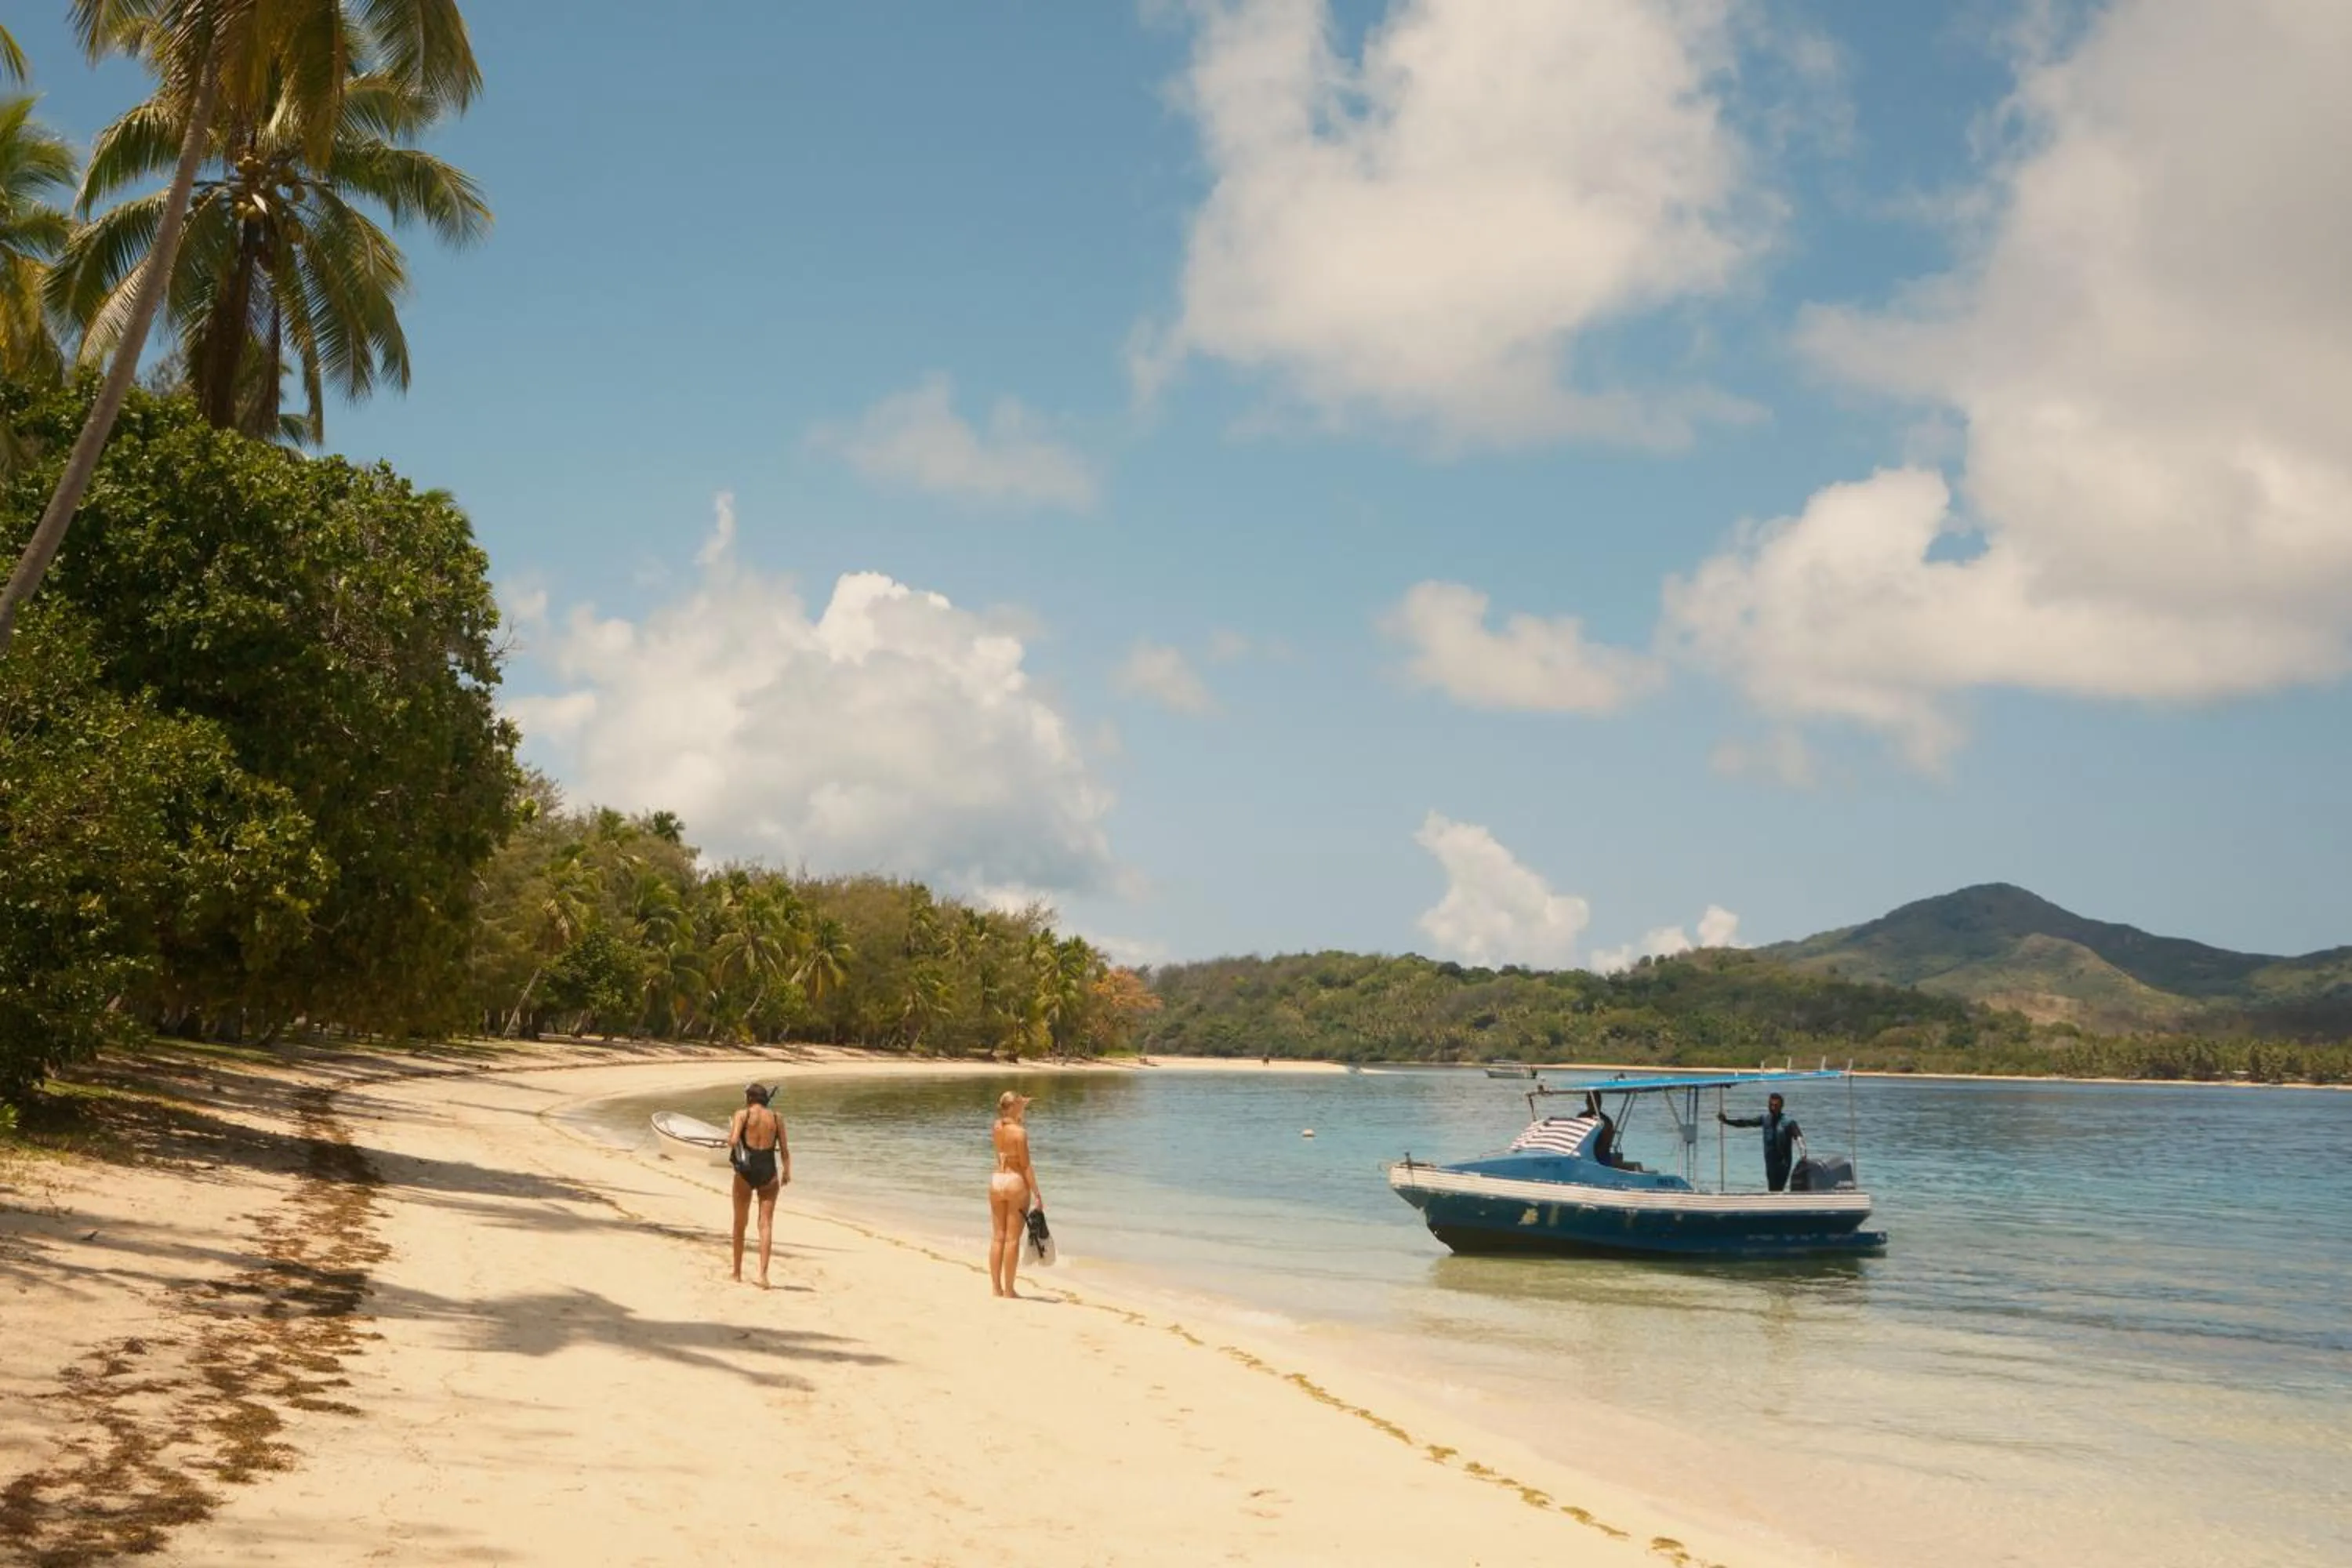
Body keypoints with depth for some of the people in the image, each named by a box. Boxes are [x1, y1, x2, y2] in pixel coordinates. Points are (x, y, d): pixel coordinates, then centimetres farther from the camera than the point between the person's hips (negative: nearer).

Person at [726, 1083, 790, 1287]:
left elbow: (733, 1141, -15)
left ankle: (738, 1273, 23)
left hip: (746, 1172, -1)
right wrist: (787, 1171, 22)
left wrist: (729, 1137, 8)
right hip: (769, 1172, 1)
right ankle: (763, 1274, -13)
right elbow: (784, 1150, 7)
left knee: (740, 1223, 14)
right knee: (766, 1224, 1)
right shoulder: (776, 1118, 5)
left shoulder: (742, 1115, -3)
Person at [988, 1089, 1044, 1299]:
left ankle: (996, 1287, 15)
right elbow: (1026, 1166, -14)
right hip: (1016, 1182, -6)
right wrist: (1036, 1193, -8)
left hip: (997, 1181, 6)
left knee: (997, 1237, 11)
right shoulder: (1019, 1132, -14)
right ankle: (1008, 1289, 2)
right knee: (1012, 1238, -1)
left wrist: (1021, 1107, 23)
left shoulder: (996, 1128, 4)